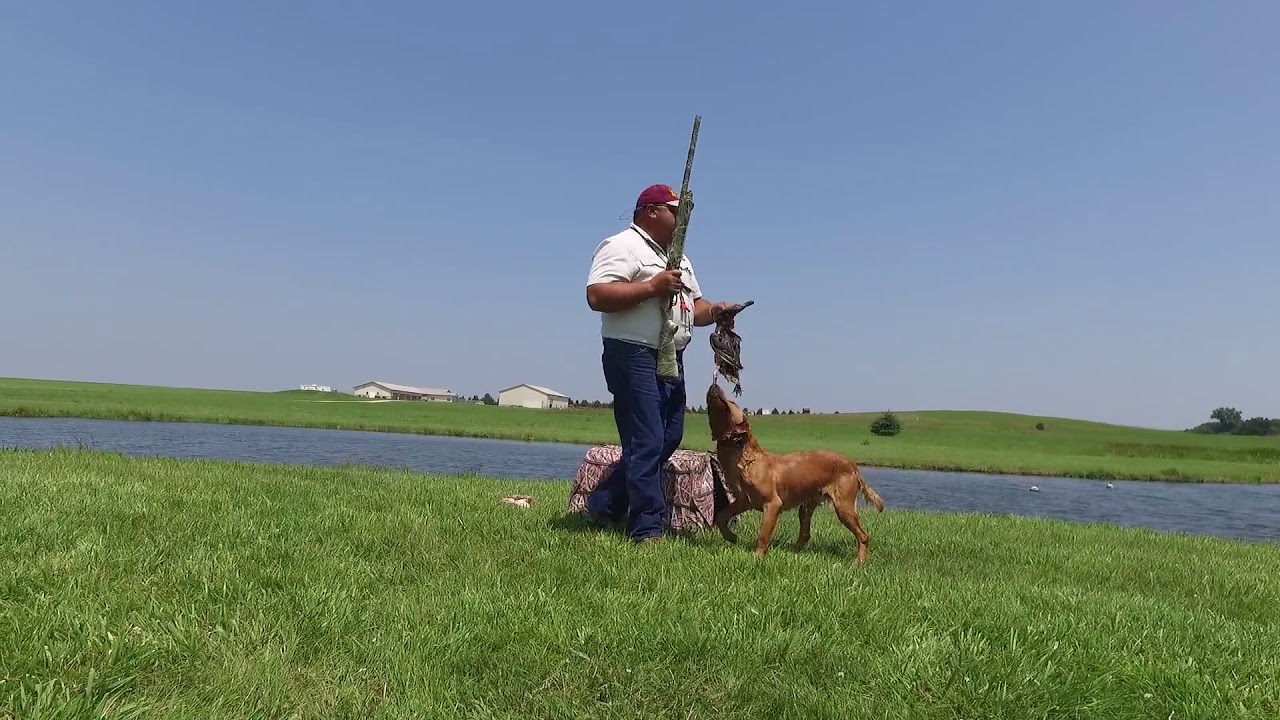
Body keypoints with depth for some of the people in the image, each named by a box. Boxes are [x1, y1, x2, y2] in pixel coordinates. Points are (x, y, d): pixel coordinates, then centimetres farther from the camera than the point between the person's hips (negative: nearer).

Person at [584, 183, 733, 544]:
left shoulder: (678, 258, 23)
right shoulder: (622, 246, -6)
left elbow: (693, 304, 27)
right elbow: (596, 296, -19)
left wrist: (713, 311, 5)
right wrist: (652, 286, -20)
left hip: (671, 361, 10)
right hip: (634, 356, -9)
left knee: (669, 439, 11)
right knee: (647, 443, -10)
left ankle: (604, 504, 24)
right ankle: (648, 530, -2)